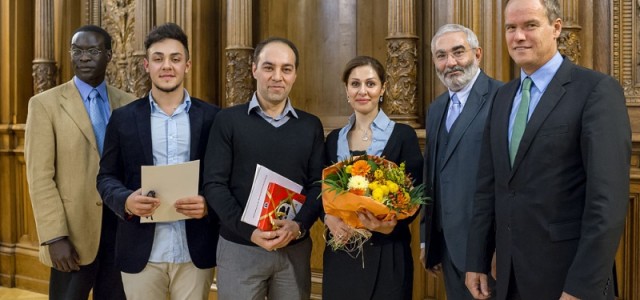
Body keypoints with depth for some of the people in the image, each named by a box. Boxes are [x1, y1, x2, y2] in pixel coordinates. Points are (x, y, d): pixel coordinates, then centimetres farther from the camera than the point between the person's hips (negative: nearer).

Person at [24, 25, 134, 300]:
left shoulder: (128, 104, 6)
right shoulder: (45, 104, -3)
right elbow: (40, 177, -7)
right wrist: (55, 237, -14)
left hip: (123, 223, 3)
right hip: (75, 229, -3)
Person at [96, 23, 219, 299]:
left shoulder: (211, 117, 2)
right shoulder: (123, 118, 4)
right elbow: (106, 177, 6)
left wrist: (209, 203, -16)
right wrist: (126, 200, -14)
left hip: (195, 252, 0)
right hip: (141, 253, 1)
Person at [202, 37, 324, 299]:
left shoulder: (311, 126, 6)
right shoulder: (228, 120, -2)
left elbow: (318, 185, 2)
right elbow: (214, 184, -6)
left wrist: (298, 226, -15)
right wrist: (249, 231, -16)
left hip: (295, 248, 2)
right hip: (238, 247, -2)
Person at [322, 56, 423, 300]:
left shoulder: (403, 135, -4)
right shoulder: (334, 139, 8)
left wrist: (391, 224, -23)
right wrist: (328, 218, -12)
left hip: (387, 254, -3)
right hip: (340, 254, 3)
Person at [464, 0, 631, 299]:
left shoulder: (598, 90, -10)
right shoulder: (503, 96, 10)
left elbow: (608, 197, -17)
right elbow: (488, 185, 10)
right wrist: (476, 261, 8)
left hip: (568, 271, -6)